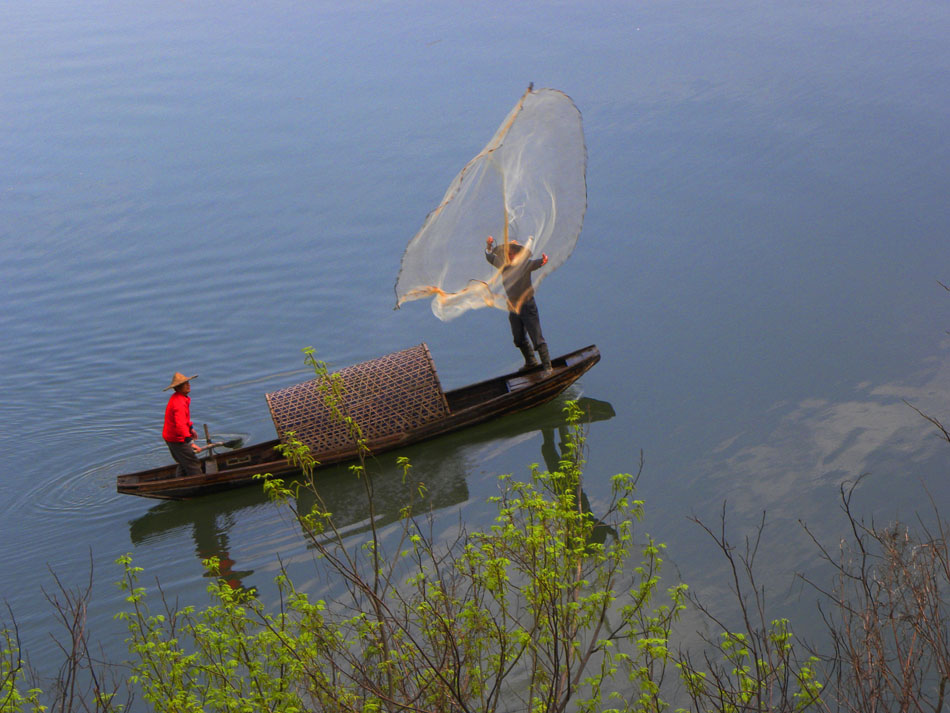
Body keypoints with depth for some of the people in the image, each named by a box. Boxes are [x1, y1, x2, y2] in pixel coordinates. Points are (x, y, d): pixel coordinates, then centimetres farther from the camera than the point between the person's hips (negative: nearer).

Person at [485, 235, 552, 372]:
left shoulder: (525, 264, -13)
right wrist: (489, 246, -2)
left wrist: (543, 260, -54)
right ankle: (531, 361, 38)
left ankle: (547, 366, 1)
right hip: (513, 308, 6)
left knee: (537, 338, -5)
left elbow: (536, 263, -32)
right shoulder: (503, 265, 2)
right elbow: (490, 257, 16)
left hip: (527, 306, -6)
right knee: (519, 339, 19)